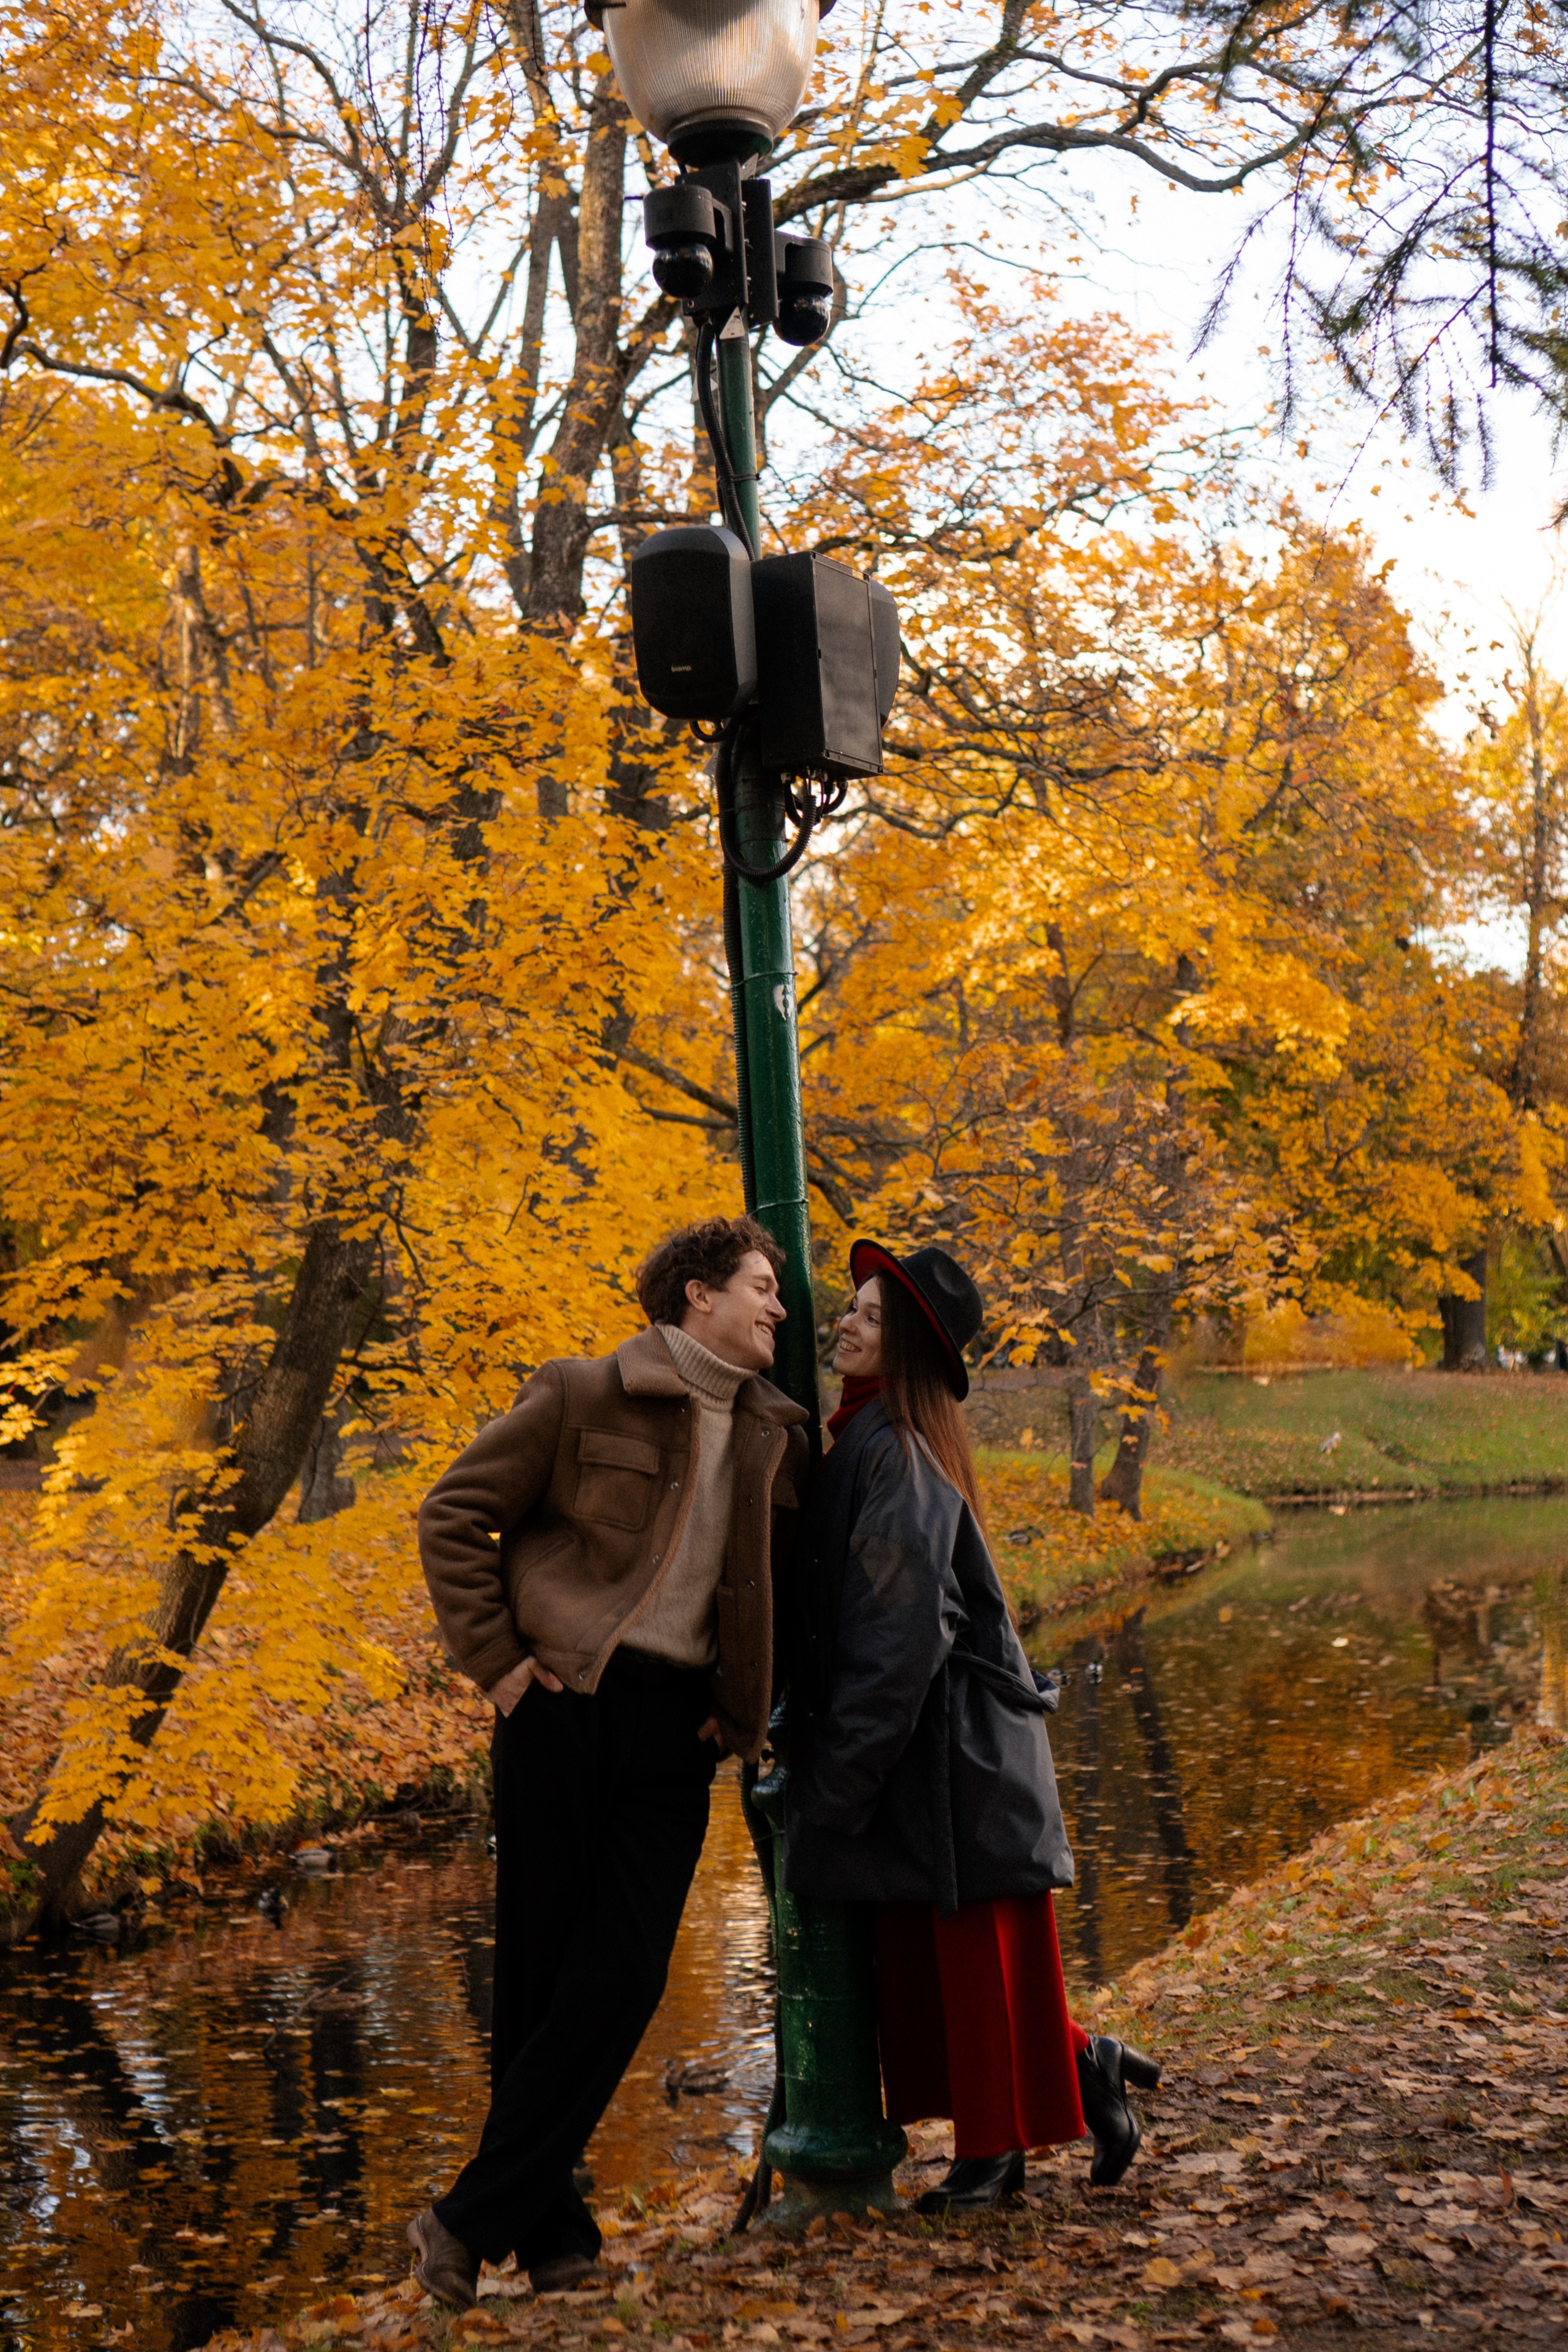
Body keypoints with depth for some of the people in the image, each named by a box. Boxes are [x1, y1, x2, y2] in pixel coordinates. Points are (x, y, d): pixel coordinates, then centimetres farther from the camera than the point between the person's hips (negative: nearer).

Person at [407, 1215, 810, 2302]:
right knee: (541, 1974, 2)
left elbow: (777, 1581, 22)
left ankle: (472, 2224, 7)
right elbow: (454, 1515, -2)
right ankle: (551, 2229, 17)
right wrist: (495, 1658, -7)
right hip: (565, 1706, -4)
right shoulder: (582, 1397, -4)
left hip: (676, 1726, 4)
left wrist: (746, 1706, 10)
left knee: (622, 1982, -3)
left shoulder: (776, 1436, 11)